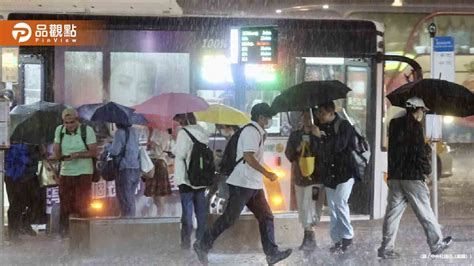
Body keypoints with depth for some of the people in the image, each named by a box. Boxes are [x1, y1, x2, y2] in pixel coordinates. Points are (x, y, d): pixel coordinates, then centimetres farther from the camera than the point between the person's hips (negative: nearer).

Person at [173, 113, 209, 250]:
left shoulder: (184, 133, -14)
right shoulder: (202, 132, 8)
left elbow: (180, 154, -16)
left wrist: (174, 150, 3)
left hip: (186, 177, -6)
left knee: (187, 209, -2)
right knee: (201, 209, 11)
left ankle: (186, 241, -1)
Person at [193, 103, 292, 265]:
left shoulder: (257, 132, 18)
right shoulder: (252, 131, -13)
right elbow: (248, 157, -23)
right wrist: (267, 174, -20)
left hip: (253, 184, 10)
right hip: (243, 183, -10)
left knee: (266, 216, 6)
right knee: (229, 218, -8)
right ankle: (203, 245, 0)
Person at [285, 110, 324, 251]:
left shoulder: (319, 134, -2)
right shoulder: (295, 135, 10)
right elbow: (288, 154, 8)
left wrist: (318, 137, -22)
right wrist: (297, 149, -12)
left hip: (315, 177, -5)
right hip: (299, 176, 5)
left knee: (309, 207, -11)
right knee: (302, 209, 8)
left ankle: (309, 237, -6)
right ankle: (309, 239, 18)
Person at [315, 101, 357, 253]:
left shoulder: (344, 126, -9)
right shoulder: (321, 127, 9)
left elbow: (340, 145, -25)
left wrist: (322, 136, -25)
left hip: (345, 172, -6)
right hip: (329, 174, 6)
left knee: (340, 202, -20)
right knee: (333, 208, 3)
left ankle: (347, 236, -7)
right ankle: (337, 241, 7)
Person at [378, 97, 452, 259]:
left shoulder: (395, 125, 11)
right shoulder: (415, 126, -11)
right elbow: (420, 152, -14)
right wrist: (426, 170, -2)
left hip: (394, 176, 6)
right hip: (412, 177, -6)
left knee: (393, 212, 5)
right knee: (425, 212, 4)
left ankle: (386, 248, 0)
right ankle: (437, 244, 14)